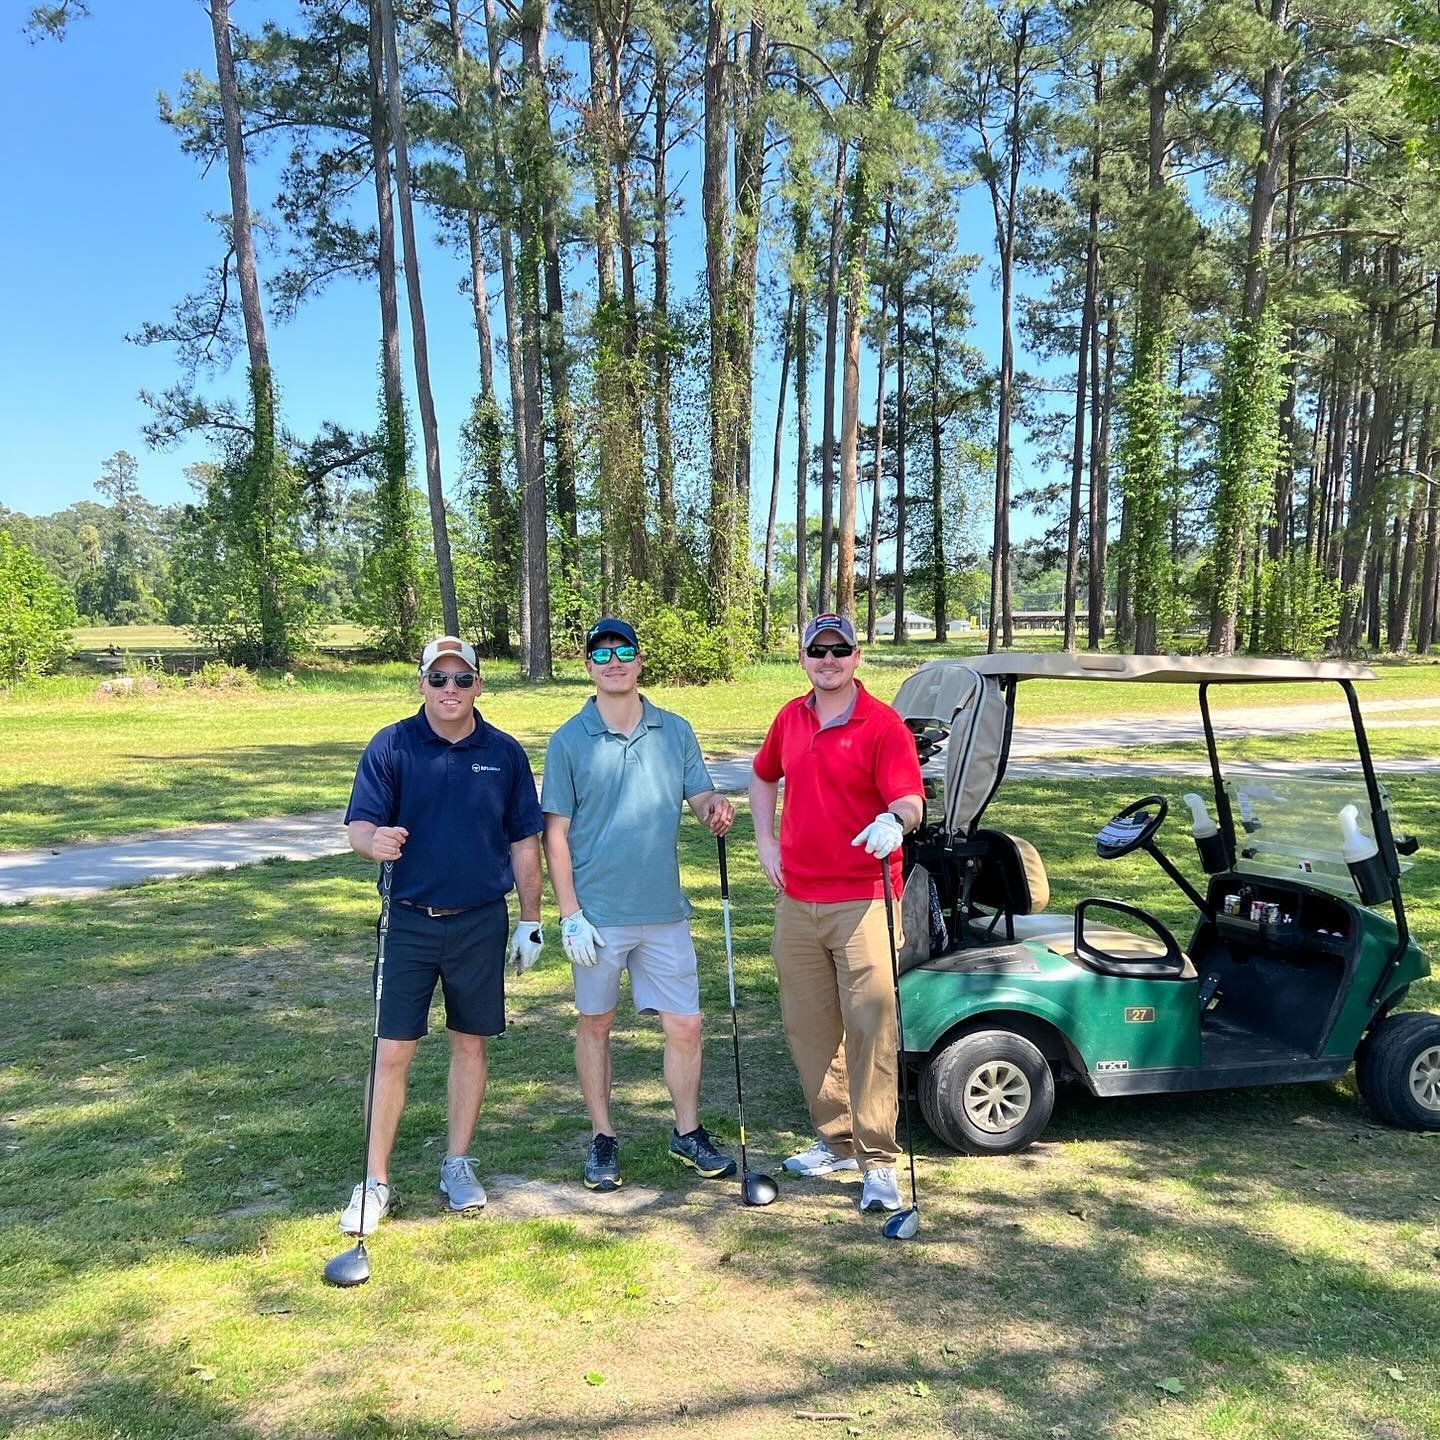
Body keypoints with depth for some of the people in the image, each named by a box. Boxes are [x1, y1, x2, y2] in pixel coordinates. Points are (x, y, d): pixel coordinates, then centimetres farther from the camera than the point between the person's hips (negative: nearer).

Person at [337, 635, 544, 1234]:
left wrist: (530, 921, 7)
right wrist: (375, 840, -32)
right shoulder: (390, 746, -4)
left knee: (470, 1044, 11)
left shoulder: (505, 753, 1)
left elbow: (524, 842, 6)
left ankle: (457, 1163, 27)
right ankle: (376, 1181, 12)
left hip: (481, 922, 2)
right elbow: (359, 825, -8)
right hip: (410, 921, -1)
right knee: (392, 1053, 0)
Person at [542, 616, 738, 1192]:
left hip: (664, 911, 2)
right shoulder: (568, 741, -4)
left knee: (684, 1024, 7)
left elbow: (703, 798, 6)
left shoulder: (676, 732, 3)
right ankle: (602, 1139, 27)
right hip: (598, 914, -2)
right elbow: (556, 833, -3)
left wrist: (716, 810, -19)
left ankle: (687, 1133, 27)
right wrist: (570, 916, -9)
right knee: (595, 1024, 11)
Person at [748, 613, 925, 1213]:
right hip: (797, 899, 6)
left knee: (871, 1026, -6)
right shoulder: (791, 718, 9)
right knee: (807, 1025, 14)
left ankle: (879, 1161, 5)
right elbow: (763, 776, 24)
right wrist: (765, 841, 13)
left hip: (862, 899, -6)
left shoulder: (882, 724, -9)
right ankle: (835, 1140, 30)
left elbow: (911, 800, -18)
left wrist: (895, 821, -40)